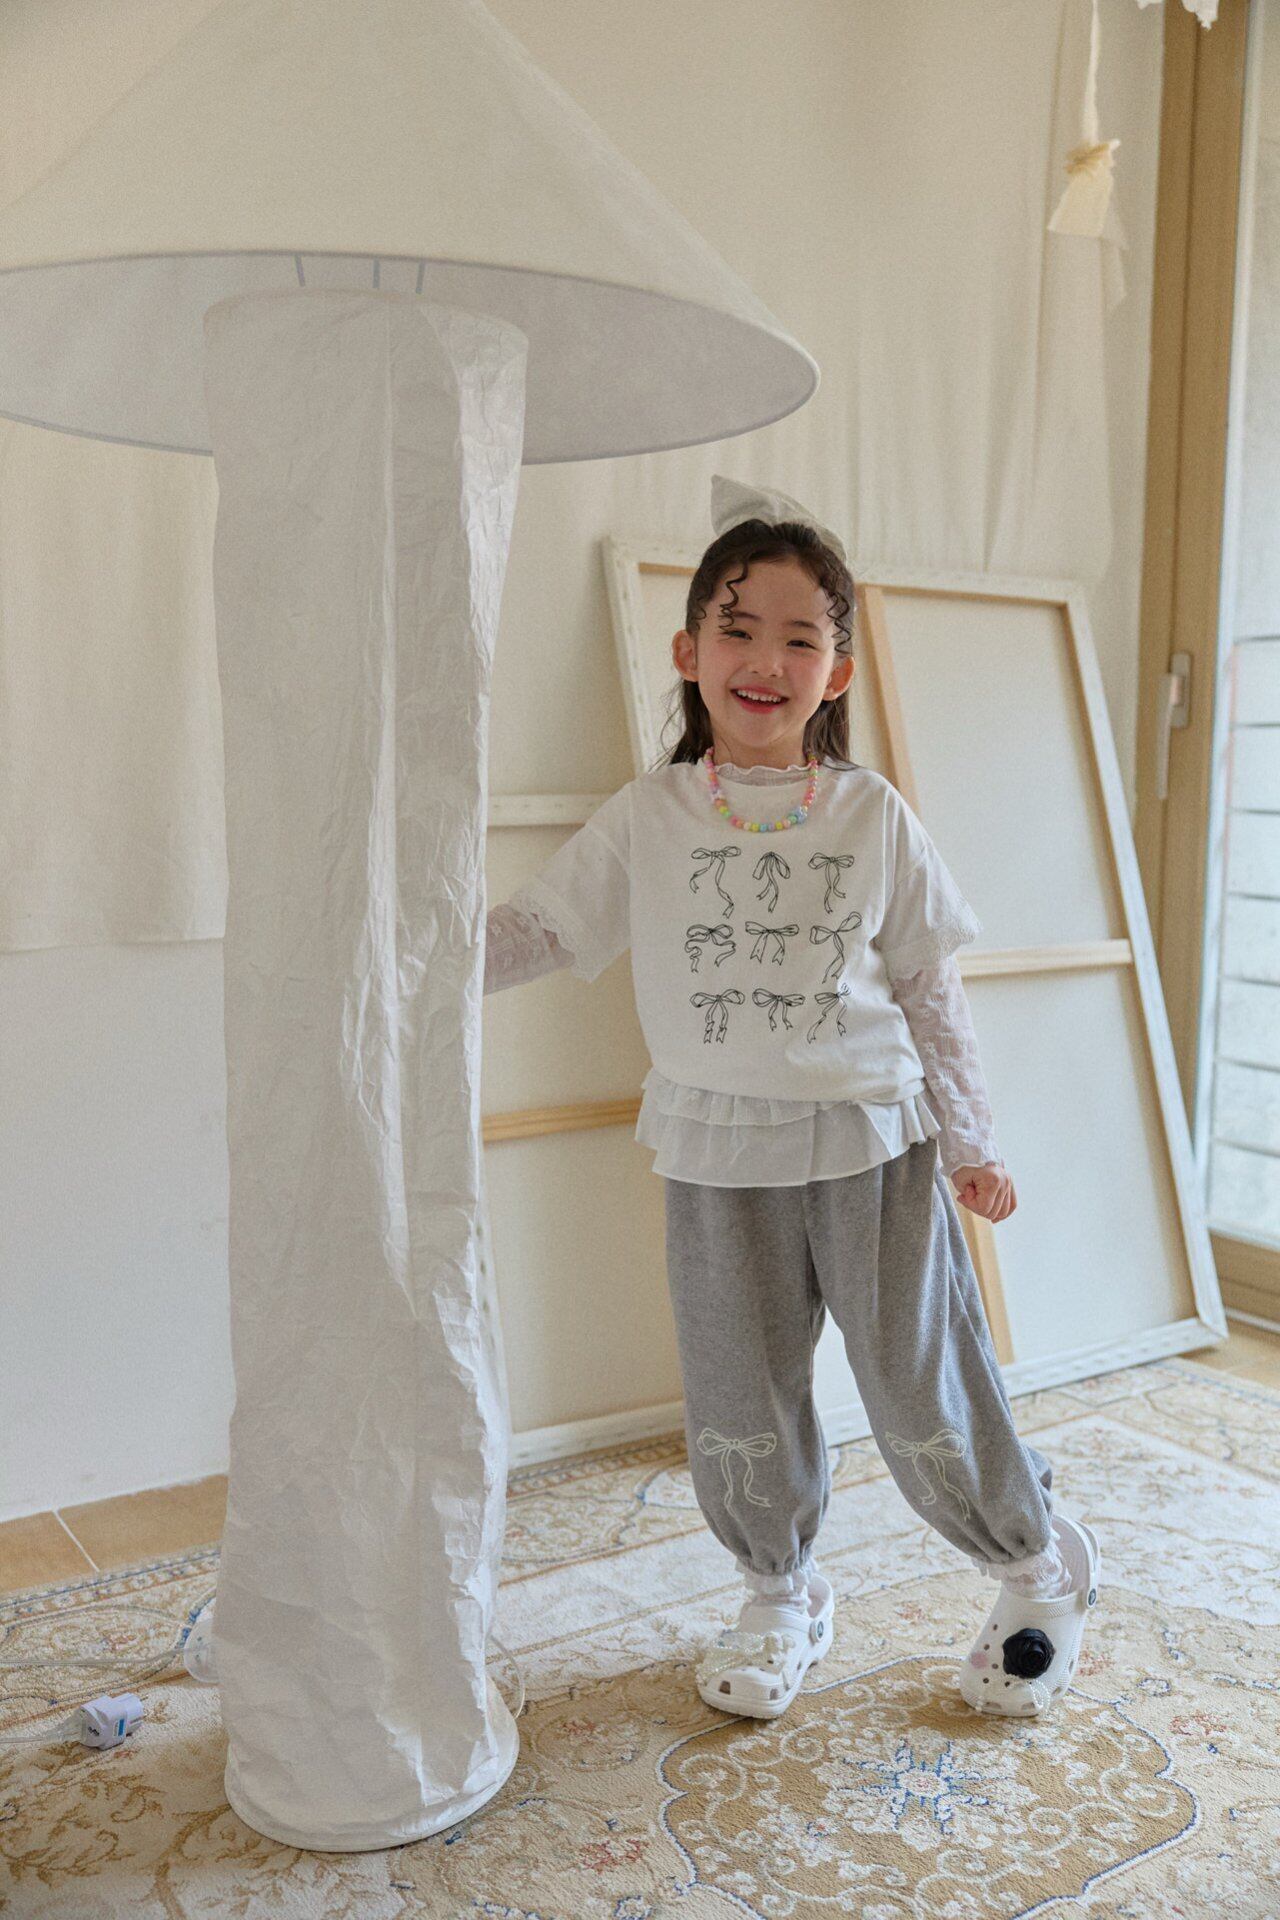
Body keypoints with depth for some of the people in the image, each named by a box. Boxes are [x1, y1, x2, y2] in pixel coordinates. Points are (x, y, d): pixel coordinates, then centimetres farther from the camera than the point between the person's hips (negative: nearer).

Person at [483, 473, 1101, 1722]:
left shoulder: (874, 819, 0)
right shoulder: (646, 821, -1)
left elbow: (928, 985, 5)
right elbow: (537, 929, 3)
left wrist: (968, 1139, 4)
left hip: (872, 1139, -1)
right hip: (718, 1155, 1)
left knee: (925, 1391, 6)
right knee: (738, 1407, 11)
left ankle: (1041, 1566, 34)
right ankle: (779, 1597, 37)